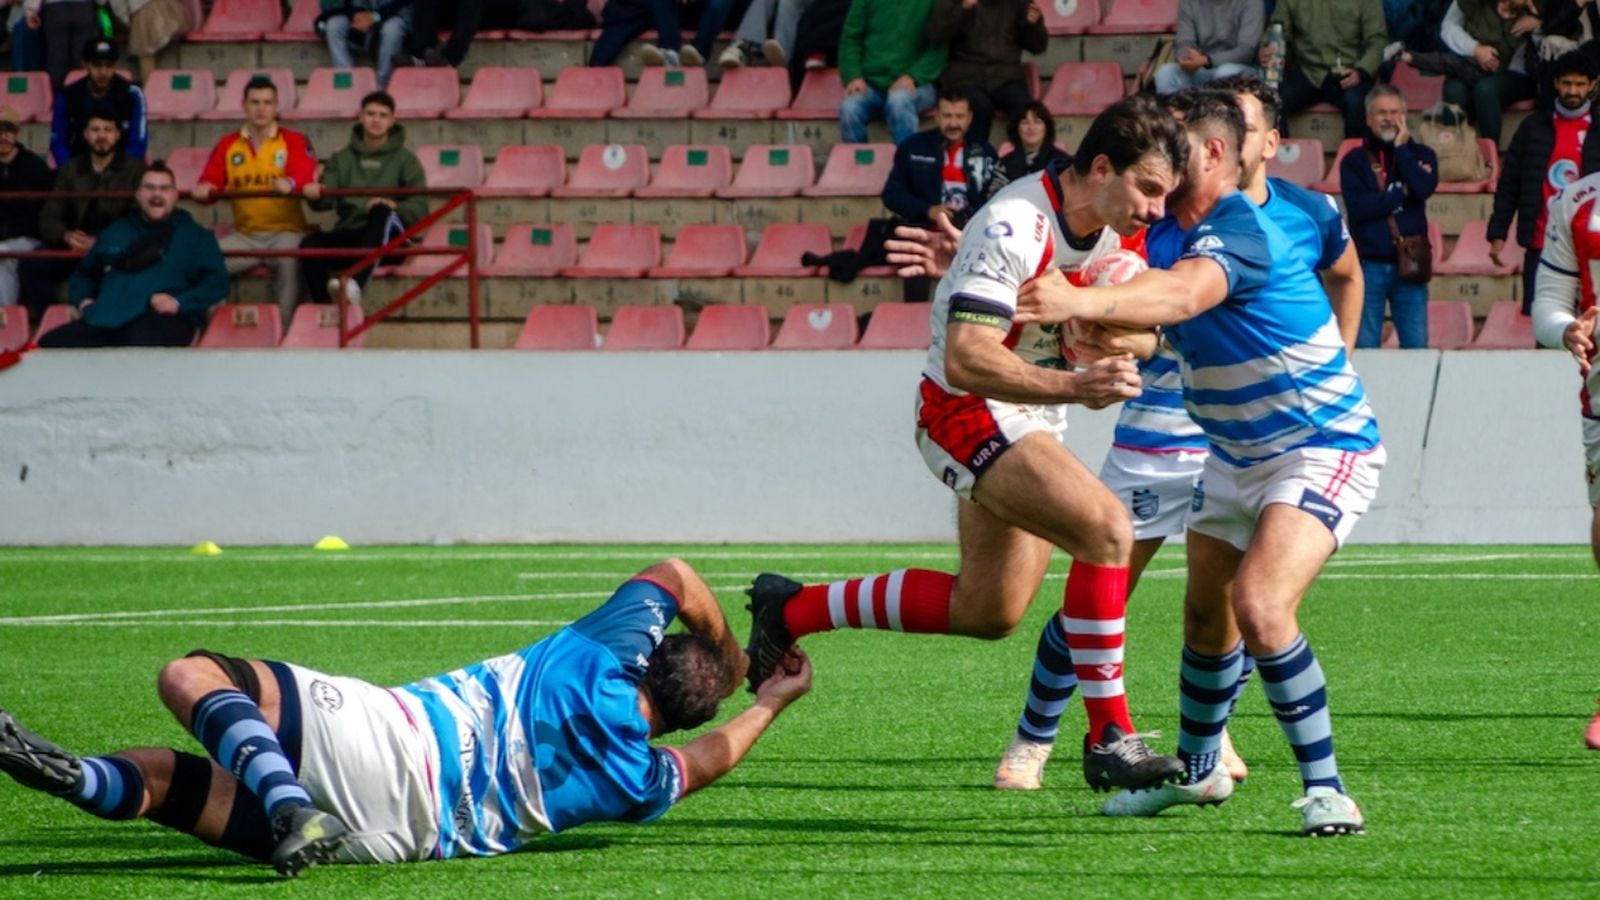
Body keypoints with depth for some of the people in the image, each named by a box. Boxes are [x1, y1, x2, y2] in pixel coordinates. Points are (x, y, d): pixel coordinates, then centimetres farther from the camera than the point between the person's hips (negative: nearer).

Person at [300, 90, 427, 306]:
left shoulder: (405, 160, 11)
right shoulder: (342, 159, 18)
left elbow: (419, 208, 2)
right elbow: (322, 202, 6)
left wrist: (394, 207, -20)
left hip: (387, 240, -2)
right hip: (349, 235, 2)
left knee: (381, 212, -37)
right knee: (311, 243, -29)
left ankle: (356, 284, -57)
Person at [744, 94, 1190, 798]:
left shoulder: (1118, 229, -1)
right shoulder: (1015, 230, -28)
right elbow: (965, 359, -33)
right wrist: (1076, 386, -42)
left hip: (1028, 422, 9)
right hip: (968, 415, -9)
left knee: (987, 611, 15)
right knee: (1105, 528, -26)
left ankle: (792, 611, 29)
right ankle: (1110, 738, -22)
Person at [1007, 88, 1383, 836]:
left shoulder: (1241, 228, -26)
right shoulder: (1167, 235, 4)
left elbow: (1180, 296, -45)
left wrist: (1081, 301, -64)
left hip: (1322, 451, -9)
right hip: (1235, 458, 9)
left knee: (1260, 608, -26)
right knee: (1206, 618, 17)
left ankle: (1325, 790, -16)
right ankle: (1198, 769, 40)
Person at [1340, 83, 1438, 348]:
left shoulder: (1420, 155, 9)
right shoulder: (1355, 161, 4)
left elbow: (1424, 188, -12)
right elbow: (1358, 207, -12)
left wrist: (1401, 149, -6)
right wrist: (1401, 194, -8)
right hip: (1369, 265, -1)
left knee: (1416, 347, 0)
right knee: (1365, 348, 1)